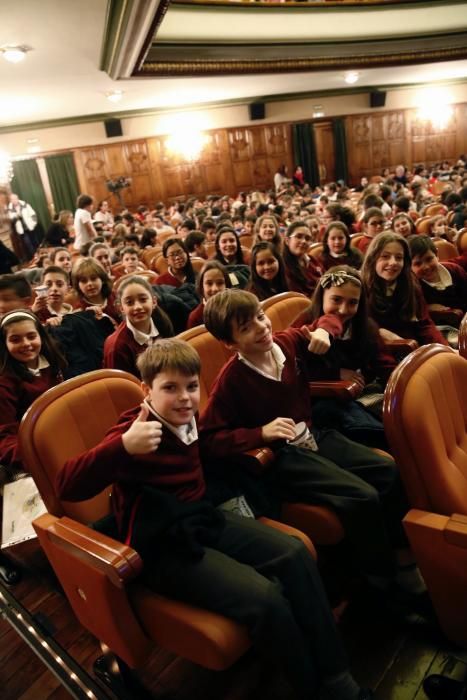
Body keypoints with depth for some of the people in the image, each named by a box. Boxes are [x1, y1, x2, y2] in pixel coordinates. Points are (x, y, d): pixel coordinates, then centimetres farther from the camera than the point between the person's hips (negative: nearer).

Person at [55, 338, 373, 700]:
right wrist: (123, 445, -45)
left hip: (205, 521, 8)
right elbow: (67, 487, -29)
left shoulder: (188, 420, 4)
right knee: (265, 598, -24)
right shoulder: (137, 434, -19)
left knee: (295, 554, -5)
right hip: (163, 546, -8)